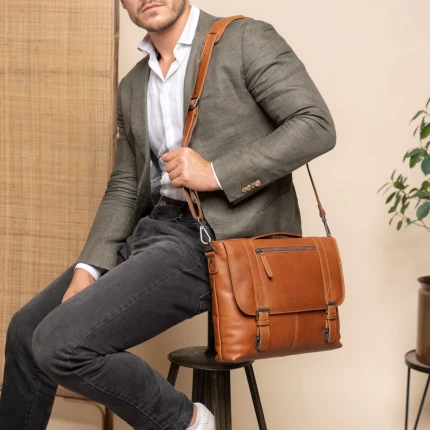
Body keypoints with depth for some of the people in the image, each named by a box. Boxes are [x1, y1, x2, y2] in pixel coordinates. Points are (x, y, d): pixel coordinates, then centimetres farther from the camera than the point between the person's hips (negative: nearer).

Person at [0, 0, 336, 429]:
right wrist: (88, 269, 1)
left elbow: (317, 125, -12)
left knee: (60, 343, -19)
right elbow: (123, 188, 16)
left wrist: (217, 173, -17)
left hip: (213, 238, -8)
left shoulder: (247, 39, -4)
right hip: (152, 229, 8)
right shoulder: (133, 87, 17)